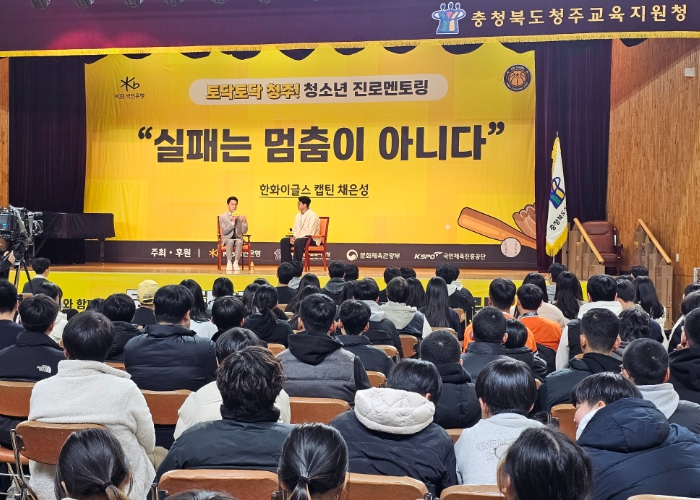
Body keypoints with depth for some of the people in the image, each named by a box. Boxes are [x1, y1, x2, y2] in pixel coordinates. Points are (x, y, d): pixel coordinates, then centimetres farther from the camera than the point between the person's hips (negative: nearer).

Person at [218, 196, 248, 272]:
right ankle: (229, 263, -33)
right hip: (227, 238, -1)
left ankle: (236, 263, -33)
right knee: (230, 241, -37)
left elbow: (244, 231, 0)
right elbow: (224, 231, -10)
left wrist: (244, 222, -18)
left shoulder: (240, 217, 7)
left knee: (239, 242, -35)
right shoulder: (222, 217, 1)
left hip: (238, 238, 1)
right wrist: (232, 222, -21)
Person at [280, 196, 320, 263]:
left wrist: (296, 238, -22)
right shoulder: (298, 216, 12)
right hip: (298, 238, 8)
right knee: (284, 241, -9)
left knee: (298, 242, -37)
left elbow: (310, 232, -20)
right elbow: (295, 229, 15)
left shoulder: (313, 216, -14)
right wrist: (293, 237, -8)